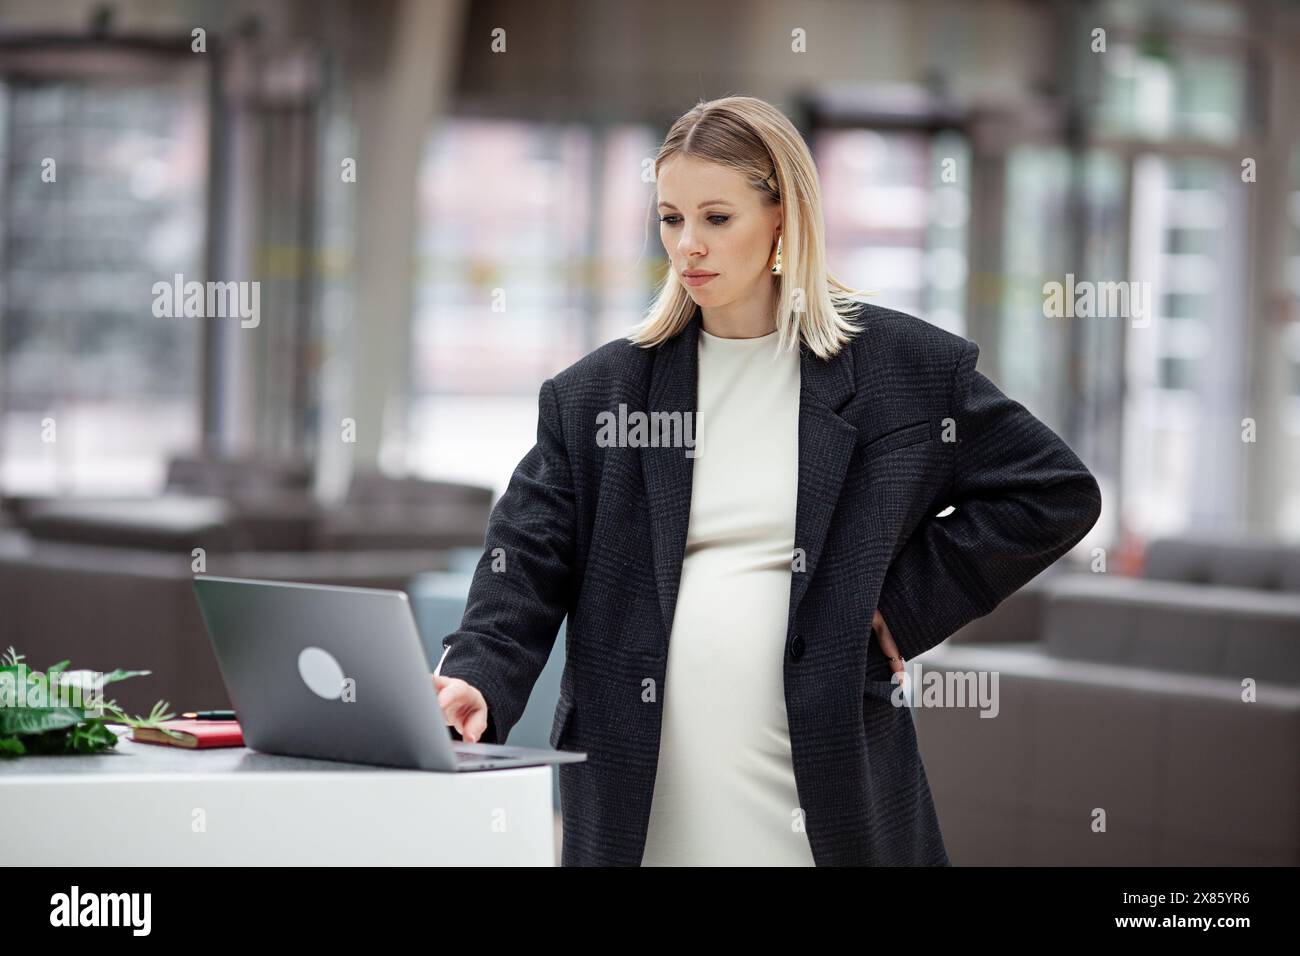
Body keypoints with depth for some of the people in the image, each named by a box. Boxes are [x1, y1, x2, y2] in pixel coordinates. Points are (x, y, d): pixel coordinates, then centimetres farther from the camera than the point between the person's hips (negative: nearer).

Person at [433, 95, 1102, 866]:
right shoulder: (598, 392, 9)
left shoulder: (904, 368, 3)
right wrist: (479, 679, -17)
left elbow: (1057, 491, 5)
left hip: (821, 793, -2)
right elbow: (528, 561, 3)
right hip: (641, 797, 2)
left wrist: (907, 601, -2)